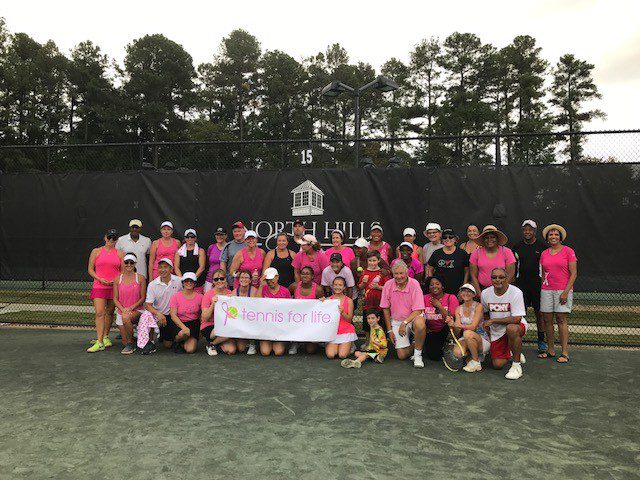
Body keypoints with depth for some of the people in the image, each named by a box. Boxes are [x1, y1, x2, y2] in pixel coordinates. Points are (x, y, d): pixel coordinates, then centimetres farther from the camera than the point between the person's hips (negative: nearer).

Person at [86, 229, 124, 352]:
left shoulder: (120, 253, 9)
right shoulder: (96, 251, 7)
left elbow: (123, 271, 9)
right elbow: (90, 269, 7)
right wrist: (100, 279, -9)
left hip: (114, 287, 2)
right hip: (99, 286, -1)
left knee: (110, 312, 10)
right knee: (99, 313, -10)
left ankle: (105, 336, 26)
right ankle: (99, 342, -12)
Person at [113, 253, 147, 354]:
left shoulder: (140, 278, -3)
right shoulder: (118, 279, 4)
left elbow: (142, 298, -2)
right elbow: (115, 299, 4)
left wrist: (131, 307, -16)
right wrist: (123, 309, -13)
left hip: (136, 310, -3)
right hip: (121, 311, 3)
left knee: (126, 317, -37)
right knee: (124, 342, -2)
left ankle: (131, 344, -17)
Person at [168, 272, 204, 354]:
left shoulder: (199, 297, -1)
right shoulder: (175, 296, -5)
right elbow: (173, 315, -12)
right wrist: (184, 327, -25)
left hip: (194, 324, 1)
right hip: (178, 323, 0)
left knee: (190, 349, -17)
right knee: (183, 333, -34)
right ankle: (176, 342, 2)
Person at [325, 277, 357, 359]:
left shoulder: (349, 301, -3)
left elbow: (349, 319, -3)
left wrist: (342, 312, -21)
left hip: (346, 331, -1)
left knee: (342, 355, -12)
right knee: (330, 355, -13)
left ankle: (348, 346, 21)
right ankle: (336, 346, 21)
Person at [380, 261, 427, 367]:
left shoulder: (414, 284, -14)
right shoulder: (388, 285, -7)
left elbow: (418, 310, -15)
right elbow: (386, 309, 2)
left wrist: (405, 323, -24)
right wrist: (389, 330, 1)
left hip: (413, 318, -2)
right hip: (396, 321, 2)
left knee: (420, 324, -39)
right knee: (402, 355, -9)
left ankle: (418, 354, -14)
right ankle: (412, 345, 26)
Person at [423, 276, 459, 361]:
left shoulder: (451, 298, -6)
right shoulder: (425, 299, -1)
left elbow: (452, 319, -15)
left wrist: (439, 306, -17)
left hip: (445, 331, -1)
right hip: (431, 332, 1)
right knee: (435, 356, -19)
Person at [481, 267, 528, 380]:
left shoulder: (515, 292, -19)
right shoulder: (485, 293, -4)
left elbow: (517, 319, -26)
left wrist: (493, 320, -21)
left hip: (517, 326, -4)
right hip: (496, 332, 4)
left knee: (511, 328, -40)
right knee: (497, 365, -2)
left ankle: (517, 364, -20)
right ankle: (511, 354, 33)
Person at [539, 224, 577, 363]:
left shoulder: (568, 251, -1)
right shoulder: (544, 254, 12)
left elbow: (573, 274, -5)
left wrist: (566, 292, -12)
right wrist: (542, 290, 10)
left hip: (563, 290, -4)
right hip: (547, 290, 4)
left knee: (561, 319, -6)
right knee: (547, 320, 4)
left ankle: (565, 352, 0)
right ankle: (551, 350, 13)